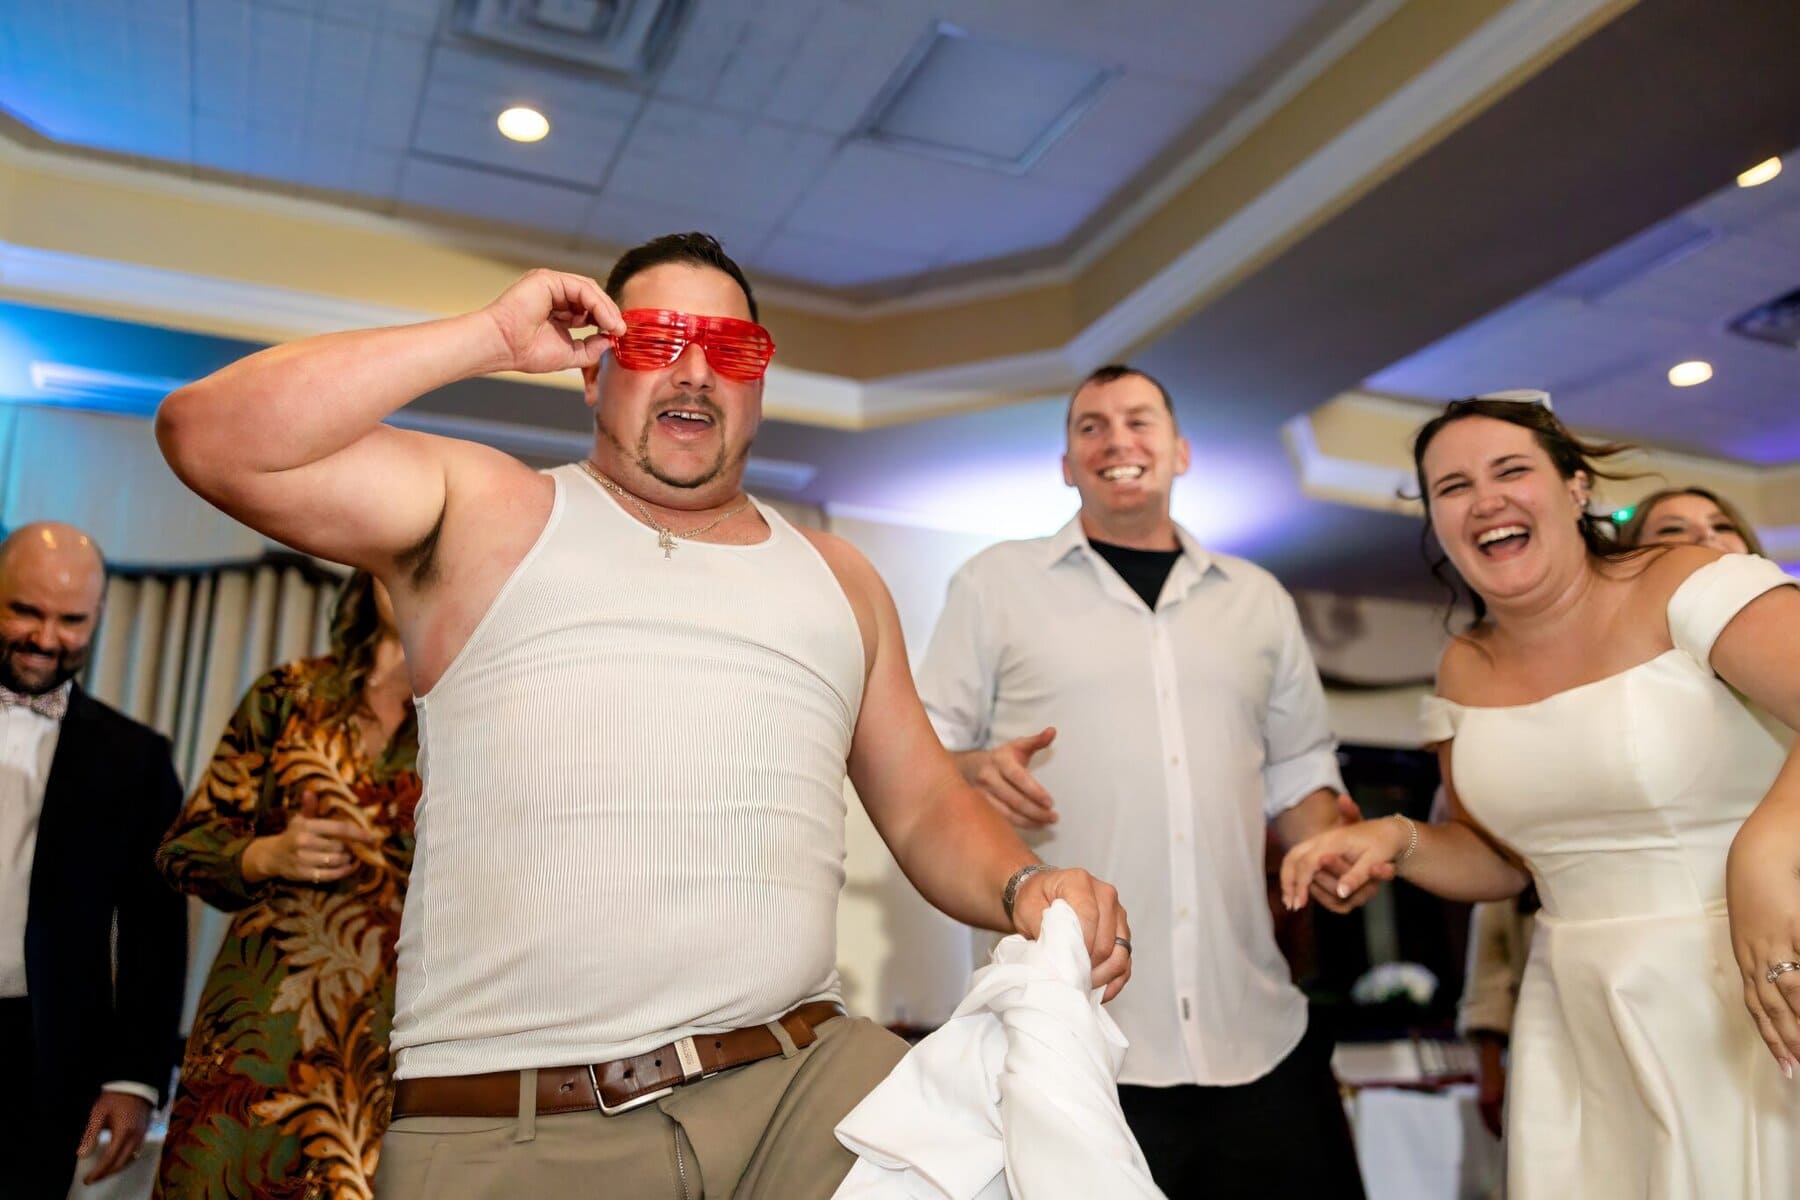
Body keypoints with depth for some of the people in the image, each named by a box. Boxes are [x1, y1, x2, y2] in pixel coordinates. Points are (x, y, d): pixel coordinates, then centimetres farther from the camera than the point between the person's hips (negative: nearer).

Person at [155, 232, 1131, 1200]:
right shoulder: (483, 513, 8)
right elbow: (211, 437, -4)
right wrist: (493, 338, -4)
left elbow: (925, 808, 19)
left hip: (799, 1084, 3)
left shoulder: (838, 578, 18)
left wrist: (1025, 887, -3)